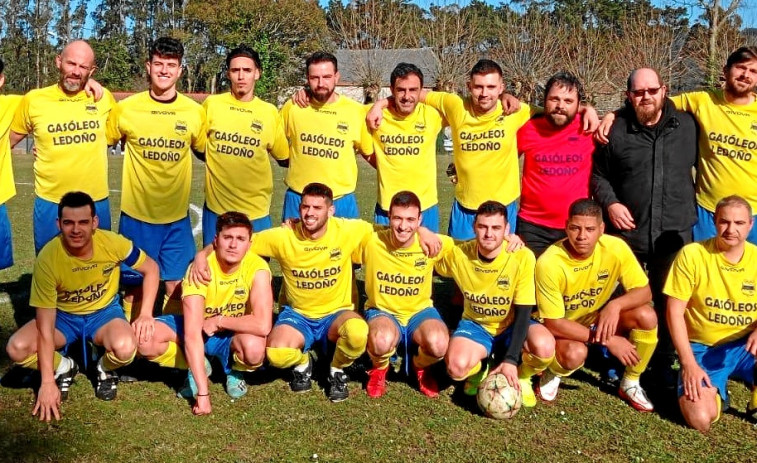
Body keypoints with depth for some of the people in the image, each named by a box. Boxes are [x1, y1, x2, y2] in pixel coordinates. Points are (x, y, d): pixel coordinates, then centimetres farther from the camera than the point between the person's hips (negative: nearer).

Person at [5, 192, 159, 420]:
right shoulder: (47, 258, -27)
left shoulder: (112, 243, -24)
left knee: (125, 348, -34)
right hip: (63, 316, 1)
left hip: (105, 312, -1)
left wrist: (145, 313, -19)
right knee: (17, 348, -26)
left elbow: (151, 268, -5)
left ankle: (105, 369, 4)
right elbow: (45, 328, -23)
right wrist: (47, 381, -25)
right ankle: (64, 367, 5)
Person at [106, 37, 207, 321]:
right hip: (136, 215, -1)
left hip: (177, 217, 1)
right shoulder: (126, 109, -5)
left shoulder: (194, 112, -1)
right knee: (135, 287, 9)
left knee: (175, 286, 8)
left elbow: (205, 152, 14)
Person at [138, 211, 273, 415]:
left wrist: (218, 321, -24)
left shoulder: (257, 267, -25)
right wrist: (202, 393, -37)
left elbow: (263, 325, -36)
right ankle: (196, 367, 1)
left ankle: (235, 371, 1)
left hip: (234, 333, -1)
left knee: (255, 347, -36)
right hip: (196, 326, 1)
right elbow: (192, 335, -33)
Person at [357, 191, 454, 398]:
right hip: (382, 312, -1)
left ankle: (421, 367, 7)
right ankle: (379, 368, 2)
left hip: (420, 311, 1)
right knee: (382, 341, -39)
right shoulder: (371, 241, -16)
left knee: (439, 344, -33)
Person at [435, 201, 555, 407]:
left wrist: (511, 360, -29)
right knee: (457, 366, -31)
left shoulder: (523, 257, -21)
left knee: (544, 346, -34)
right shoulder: (458, 254, -15)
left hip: (512, 326, -1)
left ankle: (522, 378, 2)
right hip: (475, 324, 1)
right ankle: (479, 370, 8)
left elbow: (523, 312, -20)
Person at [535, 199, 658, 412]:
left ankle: (630, 384, 2)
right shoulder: (549, 263, -28)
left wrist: (616, 305, -34)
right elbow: (553, 323, -24)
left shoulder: (615, 248, -20)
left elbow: (644, 291, -12)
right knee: (575, 353, -36)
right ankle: (552, 373, 2)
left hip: (600, 318, 4)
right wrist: (606, 340, -28)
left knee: (646, 316, -22)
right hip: (562, 329, -4)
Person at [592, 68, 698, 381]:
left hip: (675, 232, 1)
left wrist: (694, 210, 8)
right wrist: (610, 203, -9)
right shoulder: (616, 129, -1)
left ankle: (665, 361, 27)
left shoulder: (687, 125, 3)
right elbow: (598, 174, 6)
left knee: (669, 302, 10)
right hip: (627, 231, -1)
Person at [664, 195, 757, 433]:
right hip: (702, 348, -3)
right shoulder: (692, 254, -11)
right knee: (699, 419, -24)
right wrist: (688, 363, -16)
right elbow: (674, 311, -10)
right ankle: (717, 393, 14)